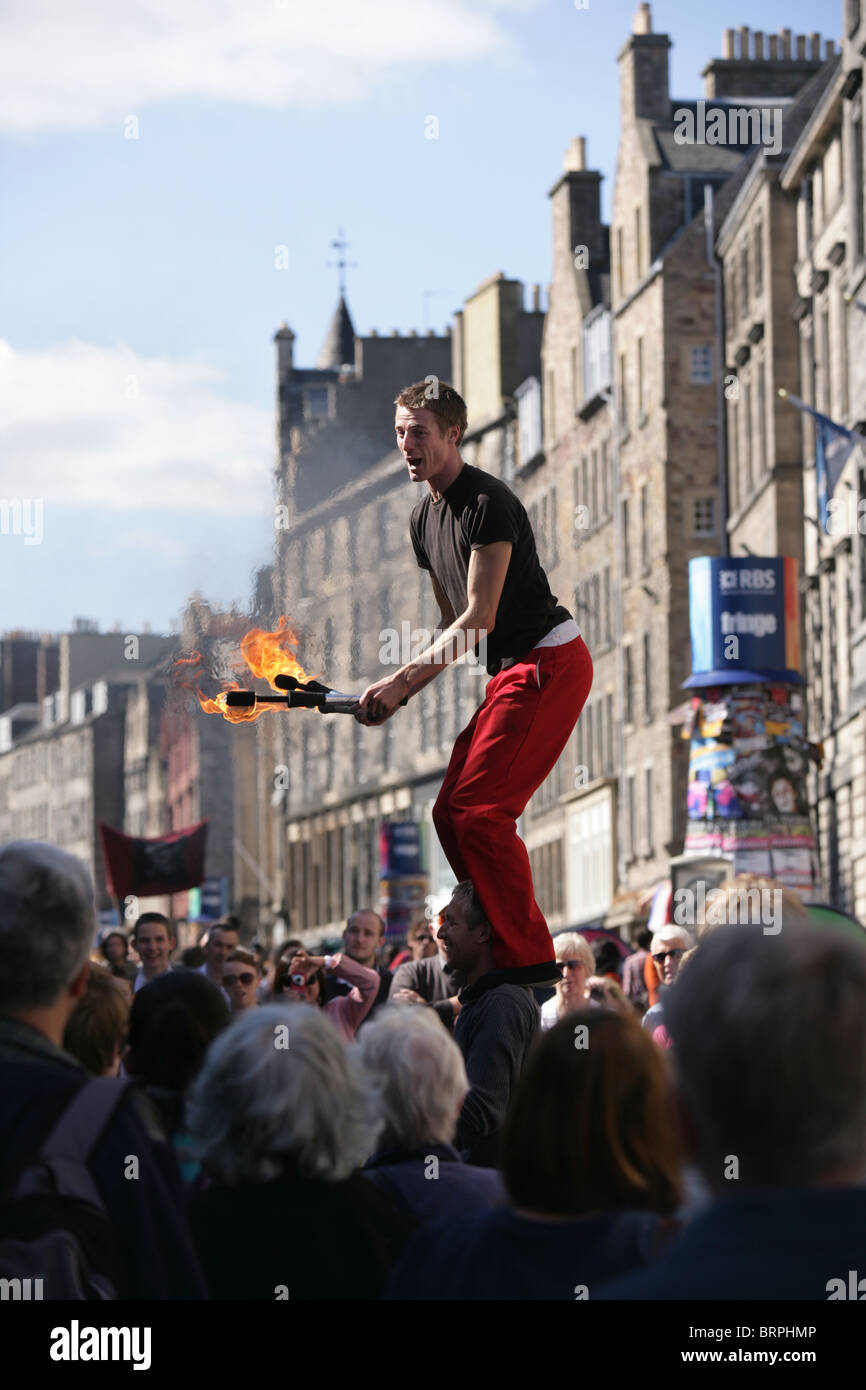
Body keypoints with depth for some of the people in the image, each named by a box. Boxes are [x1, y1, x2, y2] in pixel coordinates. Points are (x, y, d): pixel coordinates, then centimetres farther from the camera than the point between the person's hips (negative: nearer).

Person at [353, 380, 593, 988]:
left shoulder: (487, 502, -16)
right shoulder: (426, 517, 13)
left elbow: (479, 618, -20)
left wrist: (402, 680, -21)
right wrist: (399, 696, 9)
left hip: (550, 661, -10)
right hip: (510, 670, 10)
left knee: (477, 808, -17)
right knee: (451, 811, 4)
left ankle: (531, 962, -15)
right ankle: (499, 952, 9)